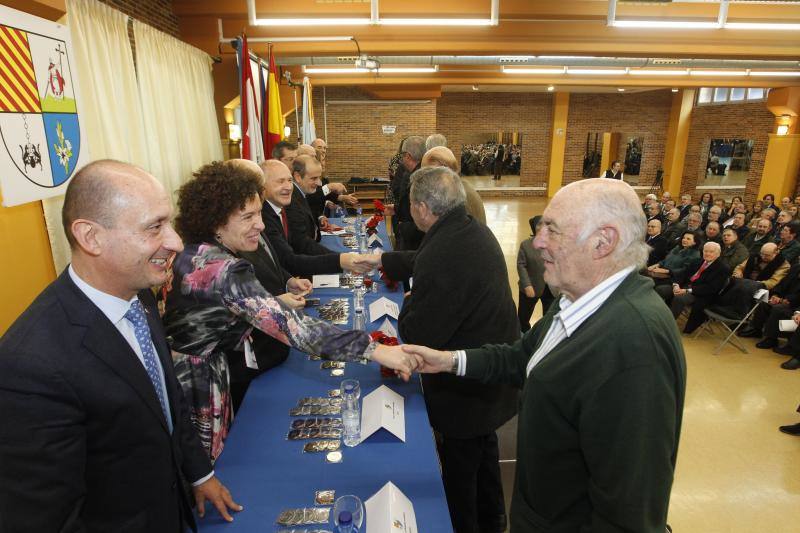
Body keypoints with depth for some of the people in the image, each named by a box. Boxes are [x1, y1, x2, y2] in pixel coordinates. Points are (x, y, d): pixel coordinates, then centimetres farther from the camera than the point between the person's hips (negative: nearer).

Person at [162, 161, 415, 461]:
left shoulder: (191, 254, -1)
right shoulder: (224, 271, -30)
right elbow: (290, 325, -39)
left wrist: (275, 302, 3)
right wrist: (373, 349, -41)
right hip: (197, 390, -9)